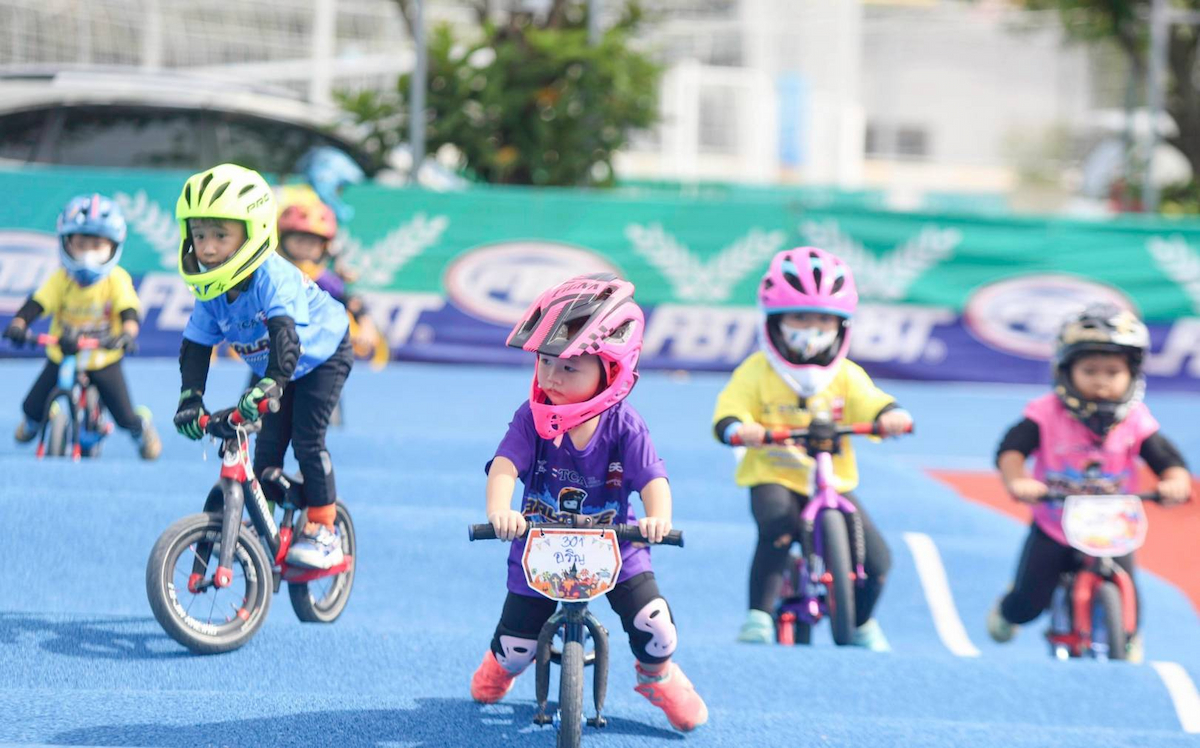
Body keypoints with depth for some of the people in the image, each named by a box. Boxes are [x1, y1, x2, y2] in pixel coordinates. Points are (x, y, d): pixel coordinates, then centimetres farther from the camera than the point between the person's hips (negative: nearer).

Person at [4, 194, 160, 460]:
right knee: (33, 405, -2)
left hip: (104, 360, -1)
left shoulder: (117, 280, -15)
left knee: (125, 416, -5)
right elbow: (37, 303, -23)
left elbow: (128, 310, -26)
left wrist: (127, 333, -47)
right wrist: (18, 324, -42)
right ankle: (32, 424, 37)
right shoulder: (60, 279, -14)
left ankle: (142, 429, 33)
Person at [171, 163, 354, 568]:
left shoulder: (274, 277, -38)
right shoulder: (210, 290, -17)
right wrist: (190, 399, -25)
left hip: (322, 357, -6)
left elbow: (285, 335, -50)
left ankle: (323, 532, -5)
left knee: (307, 440, -15)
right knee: (268, 444, 0)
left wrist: (271, 383, -64)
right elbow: (195, 346, -12)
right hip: (274, 369, 6)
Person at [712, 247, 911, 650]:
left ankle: (862, 623, 26)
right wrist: (741, 428, -37)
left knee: (876, 559, -7)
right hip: (774, 478, -3)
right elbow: (728, 413, -13)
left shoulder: (847, 376, 5)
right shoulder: (757, 371, -2)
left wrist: (892, 416, -34)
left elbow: (870, 404, -10)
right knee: (777, 526, -37)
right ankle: (759, 616, -23)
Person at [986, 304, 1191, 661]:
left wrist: (1175, 481, -38)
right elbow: (1011, 448, -24)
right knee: (1030, 602, -2)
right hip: (1053, 530, -1)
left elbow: (1167, 458, -15)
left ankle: (1127, 643, 28)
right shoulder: (1047, 414, -16)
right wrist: (1016, 480, -45)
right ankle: (1007, 612, 38)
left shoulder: (1135, 421, -10)